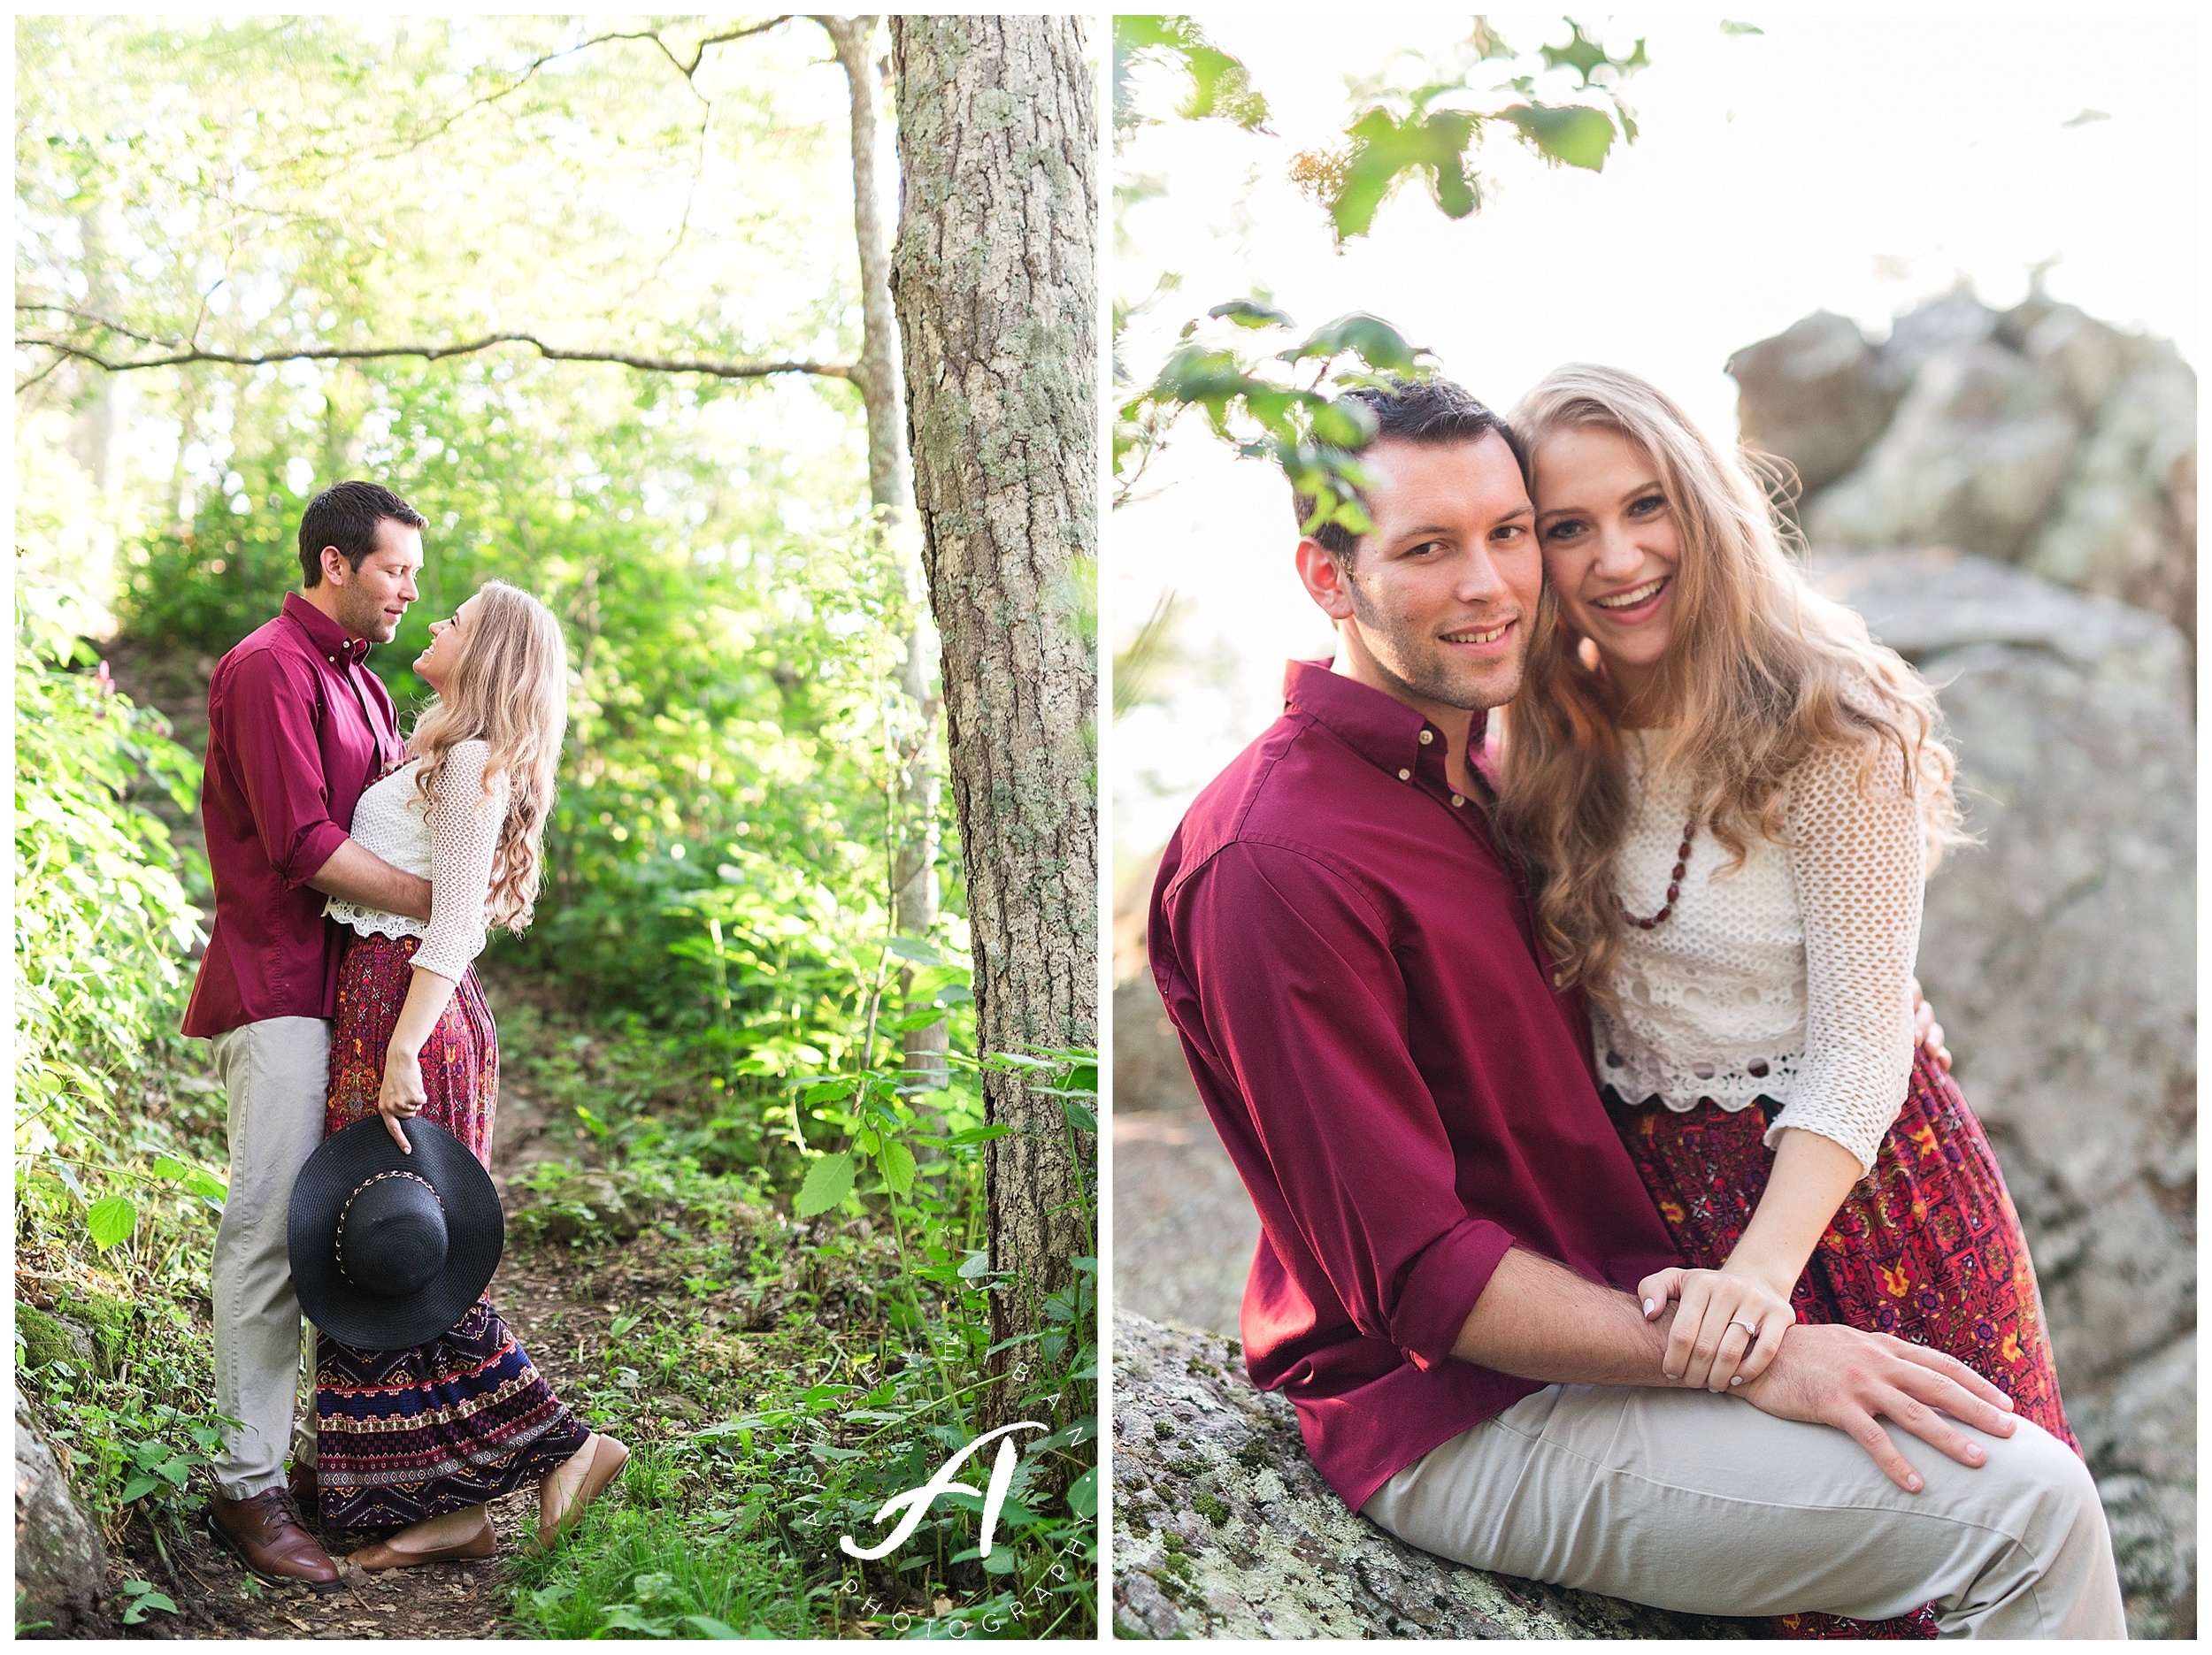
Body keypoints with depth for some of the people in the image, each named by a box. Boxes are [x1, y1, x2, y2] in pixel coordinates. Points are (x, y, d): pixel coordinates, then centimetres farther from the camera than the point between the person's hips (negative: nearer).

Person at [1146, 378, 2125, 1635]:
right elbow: (1412, 1272, -23)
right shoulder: (1275, 859, -22)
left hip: (1608, 1306, 10)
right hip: (1462, 1423, -10)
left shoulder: (1471, 778, 10)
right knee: (2026, 1504, -16)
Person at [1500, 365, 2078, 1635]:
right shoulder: (1554, 739, -2)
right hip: (1657, 1191, 5)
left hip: (1845, 1182, -4)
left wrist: (1762, 1267, -29)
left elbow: (1858, 1047, -20)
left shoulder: (1832, 729, -19)